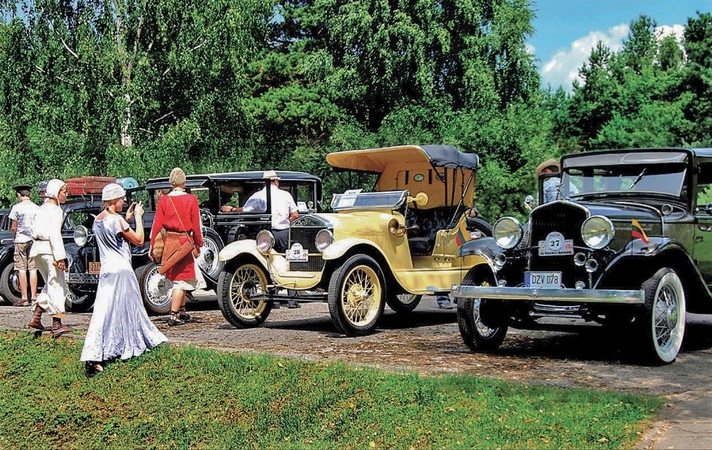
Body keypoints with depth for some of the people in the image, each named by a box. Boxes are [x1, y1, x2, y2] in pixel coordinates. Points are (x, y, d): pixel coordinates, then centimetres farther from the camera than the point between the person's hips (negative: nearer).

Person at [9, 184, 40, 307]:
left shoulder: (17, 207, -5)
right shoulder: (37, 208, 4)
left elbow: (13, 227, -1)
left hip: (21, 240, -3)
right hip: (34, 240, 3)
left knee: (22, 269, 0)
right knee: (33, 269, 5)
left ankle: (24, 298, -1)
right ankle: (34, 297, 3)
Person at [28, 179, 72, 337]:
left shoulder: (42, 208, 17)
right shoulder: (55, 209, -9)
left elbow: (35, 231, 17)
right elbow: (55, 234, -17)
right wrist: (60, 257, -20)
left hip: (37, 248, 9)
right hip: (49, 249, -9)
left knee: (50, 284, 19)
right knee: (58, 286, -4)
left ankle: (36, 317, 14)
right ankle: (57, 325, -5)